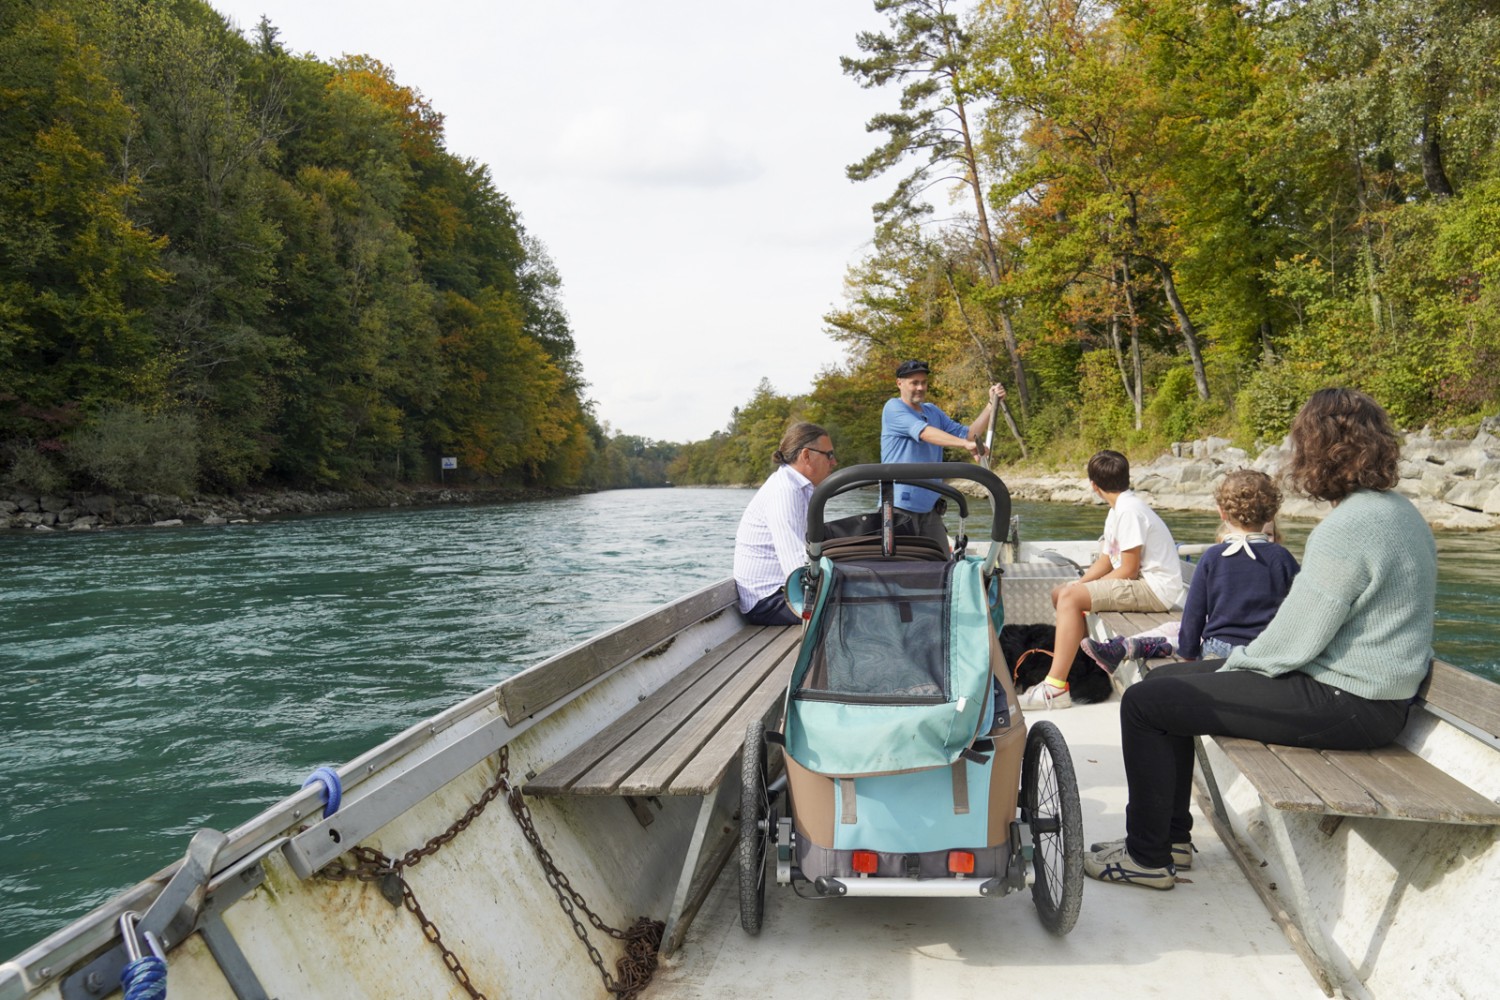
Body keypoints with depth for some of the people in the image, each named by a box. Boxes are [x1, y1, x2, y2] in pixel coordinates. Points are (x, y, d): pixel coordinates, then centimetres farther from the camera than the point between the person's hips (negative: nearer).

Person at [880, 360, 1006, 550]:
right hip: (900, 505, -7)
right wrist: (965, 444, -32)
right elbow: (923, 432, -22)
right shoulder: (893, 408, -5)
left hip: (929, 506, 7)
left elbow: (967, 434, 9)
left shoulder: (933, 411, 17)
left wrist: (992, 404, 0)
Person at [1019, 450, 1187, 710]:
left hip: (1156, 588, -10)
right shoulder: (1118, 510, 15)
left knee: (1070, 597, -25)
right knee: (1060, 593, 10)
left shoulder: (1129, 510, -17)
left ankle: (1055, 688, -29)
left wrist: (1078, 589, -11)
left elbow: (1128, 570, -19)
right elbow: (1105, 562, 13)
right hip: (1138, 583, 10)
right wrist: (1078, 584, -4)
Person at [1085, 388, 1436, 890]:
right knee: (1168, 679, 16)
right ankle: (1171, 836, 24)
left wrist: (1237, 662, -3)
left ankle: (1147, 857, 6)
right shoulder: (1399, 510, 10)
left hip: (1342, 703, -11)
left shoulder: (1346, 528, -23)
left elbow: (1295, 640, -23)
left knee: (1144, 702, -8)